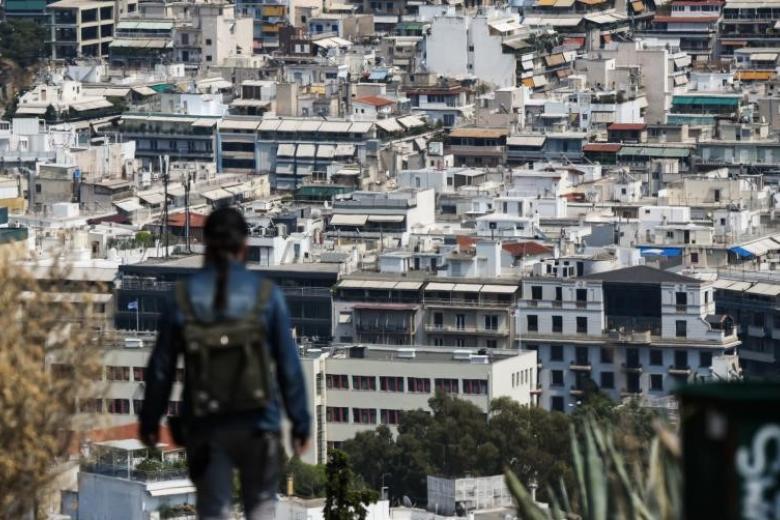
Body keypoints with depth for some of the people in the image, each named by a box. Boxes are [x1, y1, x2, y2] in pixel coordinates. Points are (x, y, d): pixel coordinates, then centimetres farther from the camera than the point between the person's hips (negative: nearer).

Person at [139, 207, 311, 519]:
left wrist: (150, 420, 12)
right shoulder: (266, 295, -6)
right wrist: (300, 422, 6)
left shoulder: (184, 297, -5)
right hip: (257, 423, 0)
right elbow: (288, 365, -3)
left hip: (205, 425, 0)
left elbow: (161, 367, -1)